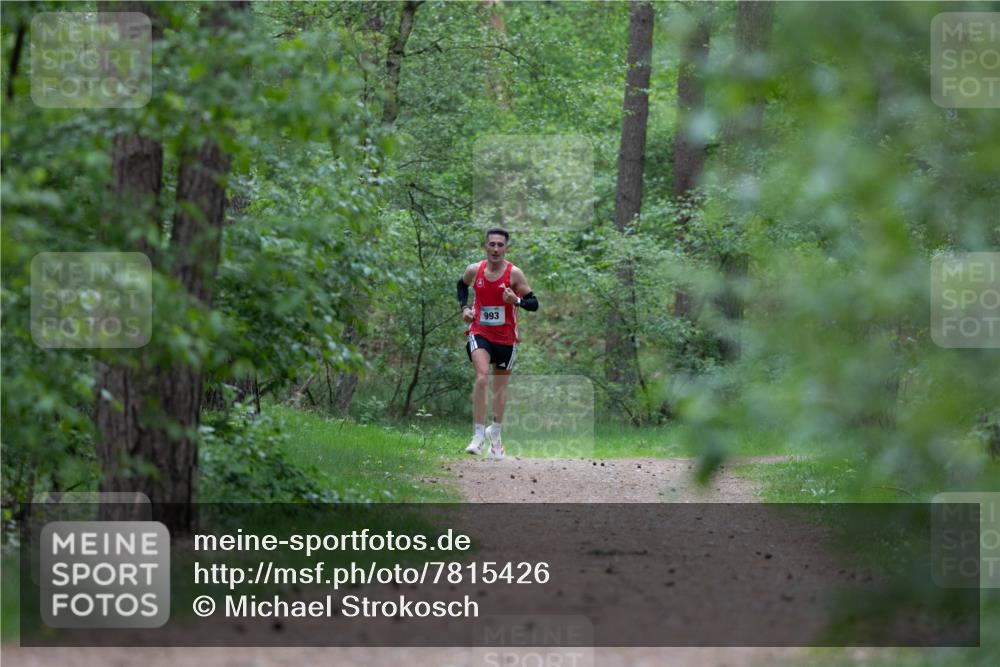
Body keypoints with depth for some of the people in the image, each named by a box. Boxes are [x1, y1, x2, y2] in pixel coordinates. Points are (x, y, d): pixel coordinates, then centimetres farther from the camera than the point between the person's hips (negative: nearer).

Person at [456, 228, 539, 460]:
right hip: (479, 333, 0)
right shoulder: (474, 270, -3)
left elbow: (534, 303, -9)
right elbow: (462, 285, 20)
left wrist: (517, 300, -29)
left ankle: (495, 432, 35)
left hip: (506, 337, 0)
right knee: (482, 377, -23)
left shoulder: (514, 273, -11)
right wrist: (464, 306, 5)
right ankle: (478, 435, -21)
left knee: (501, 386, 13)